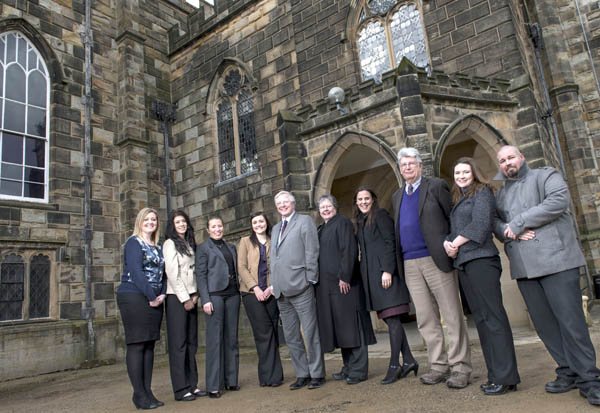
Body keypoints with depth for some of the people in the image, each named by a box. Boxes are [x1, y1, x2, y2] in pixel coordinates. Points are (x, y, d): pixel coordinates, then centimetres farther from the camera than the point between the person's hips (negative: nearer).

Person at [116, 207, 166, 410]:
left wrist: (162, 295, -3)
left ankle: (147, 392, 15)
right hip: (134, 298, -7)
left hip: (154, 300, 7)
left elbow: (162, 273, 14)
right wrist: (152, 296, -14)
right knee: (136, 345, -3)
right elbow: (136, 271, -14)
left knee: (149, 345, 8)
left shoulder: (158, 247, 17)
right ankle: (139, 394, 3)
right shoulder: (134, 243, -3)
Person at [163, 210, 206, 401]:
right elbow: (172, 273, -11)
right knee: (178, 343, -3)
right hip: (176, 298, -7)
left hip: (190, 297, 7)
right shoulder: (170, 244, -5)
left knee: (192, 342, 9)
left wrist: (195, 295, 4)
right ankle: (181, 389, 3)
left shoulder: (189, 243, 17)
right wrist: (185, 299, -12)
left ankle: (192, 385, 17)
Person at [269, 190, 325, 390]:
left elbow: (312, 251, -6)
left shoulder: (304, 221, 2)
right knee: (291, 336, 11)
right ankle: (302, 374, 21)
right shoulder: (276, 228, 22)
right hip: (282, 291, 7)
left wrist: (310, 279, -11)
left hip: (300, 286, -7)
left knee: (310, 333, -1)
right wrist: (273, 283, 13)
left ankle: (317, 375, 10)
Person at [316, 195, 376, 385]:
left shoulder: (342, 222, -3)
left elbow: (349, 250, -13)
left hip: (343, 283, -8)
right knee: (339, 327, 10)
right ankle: (349, 367, 18)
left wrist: (344, 276, -19)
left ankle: (359, 369, 1)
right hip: (327, 286, 8)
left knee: (350, 324, -5)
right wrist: (319, 280, 15)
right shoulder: (321, 229, 21)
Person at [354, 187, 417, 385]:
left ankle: (394, 365, -1)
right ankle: (408, 360, 16)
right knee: (389, 319, 8)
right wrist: (363, 275, 14)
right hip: (371, 275, 8)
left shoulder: (381, 215, -2)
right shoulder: (361, 222, 20)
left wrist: (387, 270, -19)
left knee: (392, 318, -6)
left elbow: (390, 243, -11)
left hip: (385, 272, -8)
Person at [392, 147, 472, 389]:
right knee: (426, 319, 9)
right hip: (410, 264, 6)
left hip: (436, 259, -5)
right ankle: (439, 365, 19)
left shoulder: (436, 186, 2)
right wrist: (398, 262, 12)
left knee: (452, 315, 0)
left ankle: (460, 367, 9)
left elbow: (454, 218, -1)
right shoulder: (397, 197, 18)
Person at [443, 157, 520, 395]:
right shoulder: (456, 200, 23)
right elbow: (451, 229, 17)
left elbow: (480, 224, -11)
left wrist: (457, 242, -6)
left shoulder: (482, 192, 2)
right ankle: (496, 375, 14)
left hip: (481, 259, -8)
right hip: (463, 263, 8)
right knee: (481, 319, 8)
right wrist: (447, 243, -4)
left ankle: (505, 377, -3)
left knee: (492, 316, -8)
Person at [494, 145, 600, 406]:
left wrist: (517, 222, -12)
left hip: (555, 259, -5)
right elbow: (495, 222, 14)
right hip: (524, 267, 5)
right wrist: (511, 233, -9)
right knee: (544, 323, 6)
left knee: (570, 320, -7)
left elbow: (558, 201, -13)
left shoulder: (546, 176, 6)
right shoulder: (501, 193, 21)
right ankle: (569, 373, 18)